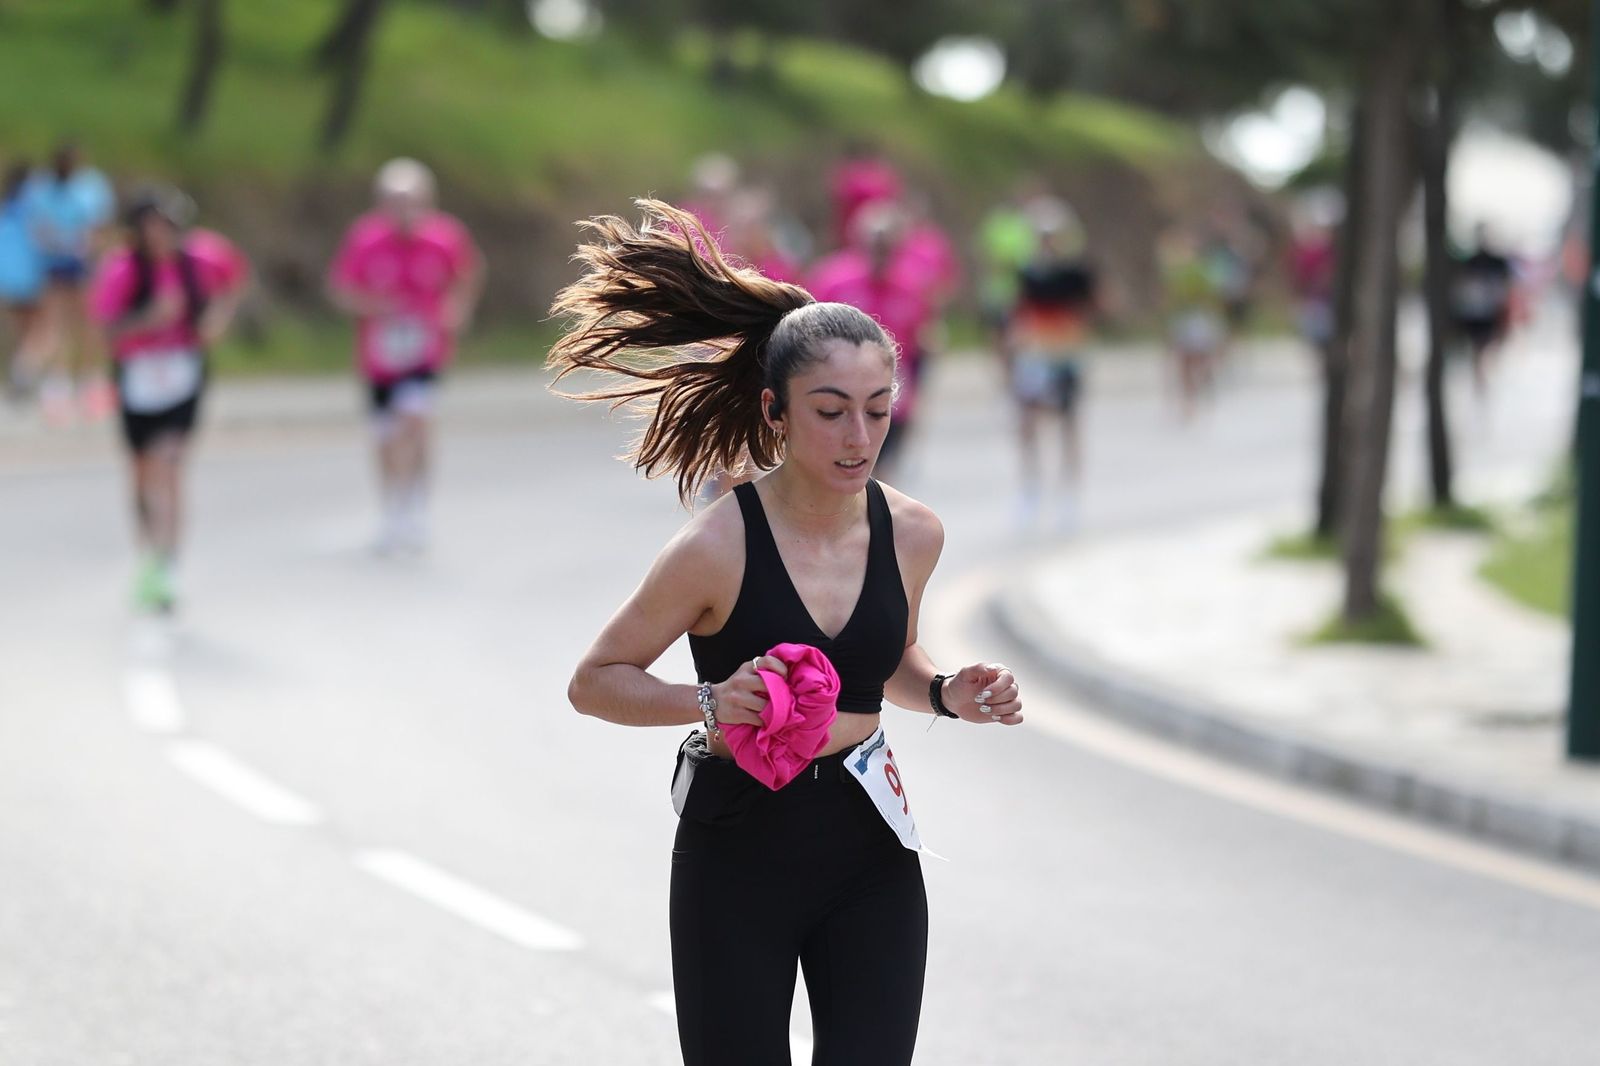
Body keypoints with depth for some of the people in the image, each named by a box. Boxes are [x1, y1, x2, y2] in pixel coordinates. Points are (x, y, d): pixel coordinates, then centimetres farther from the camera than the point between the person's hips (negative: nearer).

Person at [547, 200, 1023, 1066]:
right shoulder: (718, 547, -16)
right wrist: (710, 704, -22)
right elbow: (594, 681, -5)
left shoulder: (912, 533, -2)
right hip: (739, 853, -3)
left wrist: (946, 694, -2)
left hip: (870, 853, 3)